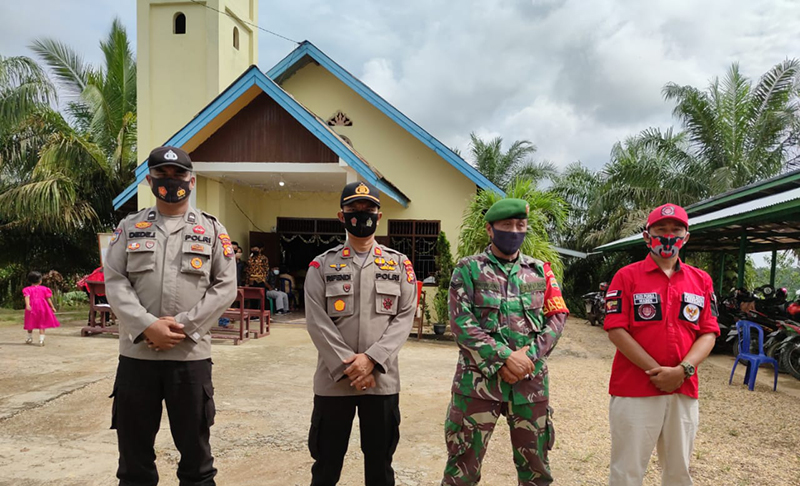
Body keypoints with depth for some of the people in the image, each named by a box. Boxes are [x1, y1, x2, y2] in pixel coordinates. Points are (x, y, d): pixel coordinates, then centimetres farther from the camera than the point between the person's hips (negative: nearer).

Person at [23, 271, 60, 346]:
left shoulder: (28, 289, 1)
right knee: (42, 324, 4)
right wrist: (52, 307, 9)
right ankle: (41, 340, -7)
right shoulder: (44, 289, 4)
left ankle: (30, 338, 30)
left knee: (30, 324, 17)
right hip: (42, 308, 0)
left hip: (31, 308, 0)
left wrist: (27, 305, -28)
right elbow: (48, 298, 3)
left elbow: (27, 297, -16)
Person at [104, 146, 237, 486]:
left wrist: (183, 326, -12)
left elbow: (225, 287, -2)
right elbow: (114, 282, 0)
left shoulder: (212, 230, 4)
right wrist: (147, 326, -14)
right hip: (136, 352, 1)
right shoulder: (129, 227, 8)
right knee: (133, 448, 13)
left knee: (195, 447, 11)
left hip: (191, 354, -1)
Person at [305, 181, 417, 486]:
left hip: (382, 380, 1)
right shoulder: (322, 265, 3)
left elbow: (405, 317, -2)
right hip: (333, 380, 0)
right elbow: (317, 322, -5)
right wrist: (348, 367, -13)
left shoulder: (400, 265, 5)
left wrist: (372, 358, -15)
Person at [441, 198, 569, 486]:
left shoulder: (540, 271, 10)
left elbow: (557, 317, 6)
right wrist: (504, 357, -17)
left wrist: (530, 353, -10)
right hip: (479, 379, -3)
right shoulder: (469, 269, 0)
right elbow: (461, 322, -9)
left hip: (531, 382, 3)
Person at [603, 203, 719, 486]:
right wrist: (657, 371, -14)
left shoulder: (701, 280, 9)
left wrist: (682, 371, -12)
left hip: (684, 390, 4)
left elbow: (708, 333, 4)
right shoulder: (627, 276, -4)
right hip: (635, 389, -4)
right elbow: (616, 331, -9)